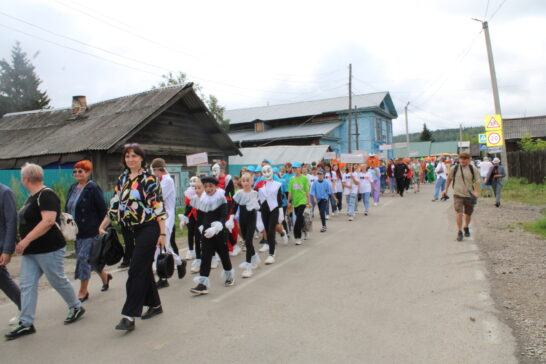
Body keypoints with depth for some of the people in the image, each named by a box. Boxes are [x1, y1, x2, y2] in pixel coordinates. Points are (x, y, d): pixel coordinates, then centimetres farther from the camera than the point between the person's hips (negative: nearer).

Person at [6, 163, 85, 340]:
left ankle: (77, 307, 24)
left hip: (49, 249, -9)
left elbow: (48, 221, -28)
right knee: (27, 284, 5)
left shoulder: (46, 195, -17)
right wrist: (25, 242, 22)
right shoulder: (33, 197, 14)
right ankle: (26, 323, 11)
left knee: (58, 280, 4)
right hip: (31, 251, 9)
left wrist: (26, 240, -28)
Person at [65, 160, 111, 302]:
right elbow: (68, 209, 17)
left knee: (83, 257, -6)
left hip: (90, 231, -8)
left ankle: (83, 291, 6)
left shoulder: (93, 189, -12)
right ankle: (104, 276, 37)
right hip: (76, 231, 8)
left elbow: (103, 210, -12)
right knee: (89, 258, 15)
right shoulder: (73, 188, 11)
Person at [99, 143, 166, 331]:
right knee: (144, 268, 14)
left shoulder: (149, 179, -8)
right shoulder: (122, 180, 11)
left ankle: (129, 316, -4)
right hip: (134, 230, 7)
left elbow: (159, 207, -12)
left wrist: (162, 233, -15)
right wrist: (102, 225, 11)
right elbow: (115, 205, 15)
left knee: (137, 270, -9)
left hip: (149, 228, -7)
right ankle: (155, 305, 29)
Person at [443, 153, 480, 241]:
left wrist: (475, 191, -17)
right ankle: (459, 232, -5)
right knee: (459, 213, -13)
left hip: (469, 195, 1)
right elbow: (449, 178, 15)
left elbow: (478, 180, -3)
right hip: (458, 194, -1)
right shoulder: (455, 168, 1)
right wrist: (446, 189, 15)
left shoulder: (473, 169, -2)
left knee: (468, 214, 13)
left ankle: (466, 227, 40)